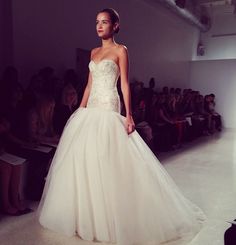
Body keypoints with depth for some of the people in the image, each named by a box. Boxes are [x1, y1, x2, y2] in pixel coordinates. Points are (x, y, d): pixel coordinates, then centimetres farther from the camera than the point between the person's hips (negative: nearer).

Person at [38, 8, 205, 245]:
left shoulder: (120, 50, -1)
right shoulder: (94, 52, 18)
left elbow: (125, 85, -7)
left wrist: (129, 115, -14)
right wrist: (80, 111, 14)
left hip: (109, 111, -7)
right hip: (90, 111, 7)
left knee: (107, 161, -6)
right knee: (84, 159, 7)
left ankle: (109, 216, 11)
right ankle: (88, 214, 23)